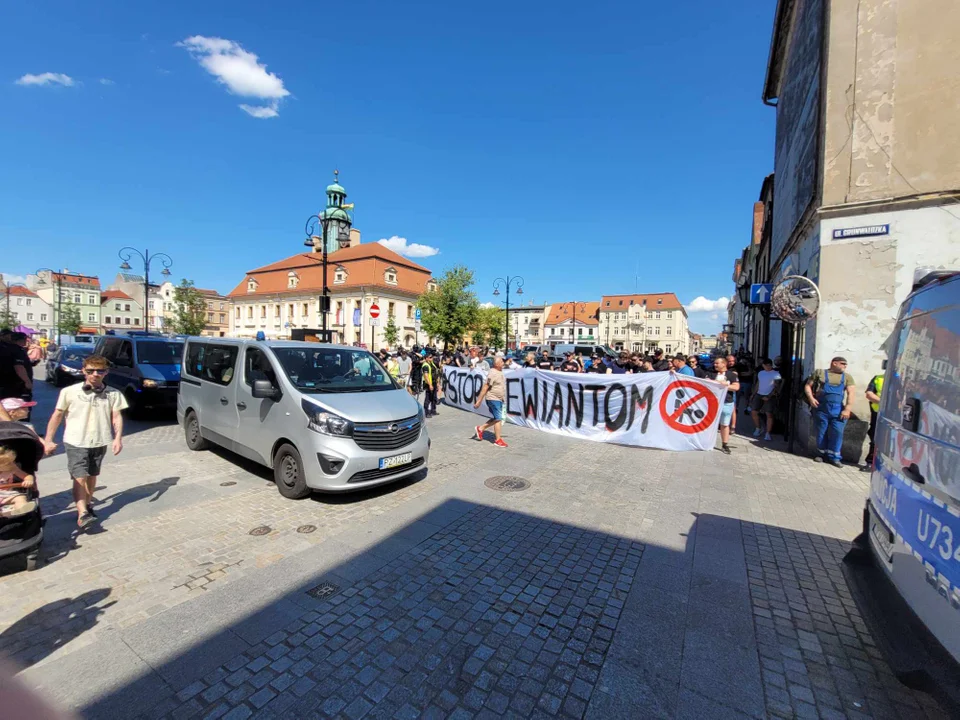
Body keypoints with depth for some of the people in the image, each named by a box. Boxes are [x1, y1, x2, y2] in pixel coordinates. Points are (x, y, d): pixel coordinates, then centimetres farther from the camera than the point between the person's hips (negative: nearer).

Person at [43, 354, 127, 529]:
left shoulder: (113, 394, -1)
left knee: (92, 476, 16)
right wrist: (48, 440, 3)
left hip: (99, 443, 2)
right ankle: (82, 514, -13)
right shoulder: (70, 392, -5)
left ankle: (88, 505, 32)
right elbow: (57, 416, 3)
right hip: (76, 442, -2)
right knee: (79, 477, -10)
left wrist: (118, 438, -12)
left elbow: (116, 417, -1)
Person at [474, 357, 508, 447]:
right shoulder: (492, 374, -19)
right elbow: (485, 388, -20)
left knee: (497, 419, 15)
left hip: (499, 399, 10)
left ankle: (480, 428, 27)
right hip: (493, 399, -9)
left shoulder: (499, 372, 10)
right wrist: (478, 401, -20)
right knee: (498, 419, -4)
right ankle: (498, 440, 7)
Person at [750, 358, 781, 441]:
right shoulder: (760, 373, 13)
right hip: (759, 394, 5)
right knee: (754, 411, 0)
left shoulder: (776, 374, -3)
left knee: (769, 414, -12)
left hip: (770, 396, -5)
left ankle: (767, 433, -5)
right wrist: (753, 394, 12)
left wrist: (768, 396, -15)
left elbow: (776, 387, -8)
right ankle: (758, 428, 21)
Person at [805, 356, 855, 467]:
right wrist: (811, 398, -8)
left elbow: (850, 393, 3)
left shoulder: (847, 377, 11)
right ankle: (822, 454, 19)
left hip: (838, 410, 1)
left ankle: (834, 457, 5)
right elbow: (808, 386, 9)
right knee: (821, 432, 5)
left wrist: (847, 409, -8)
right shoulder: (820, 373, 8)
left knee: (837, 433, -5)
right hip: (821, 408, -1)